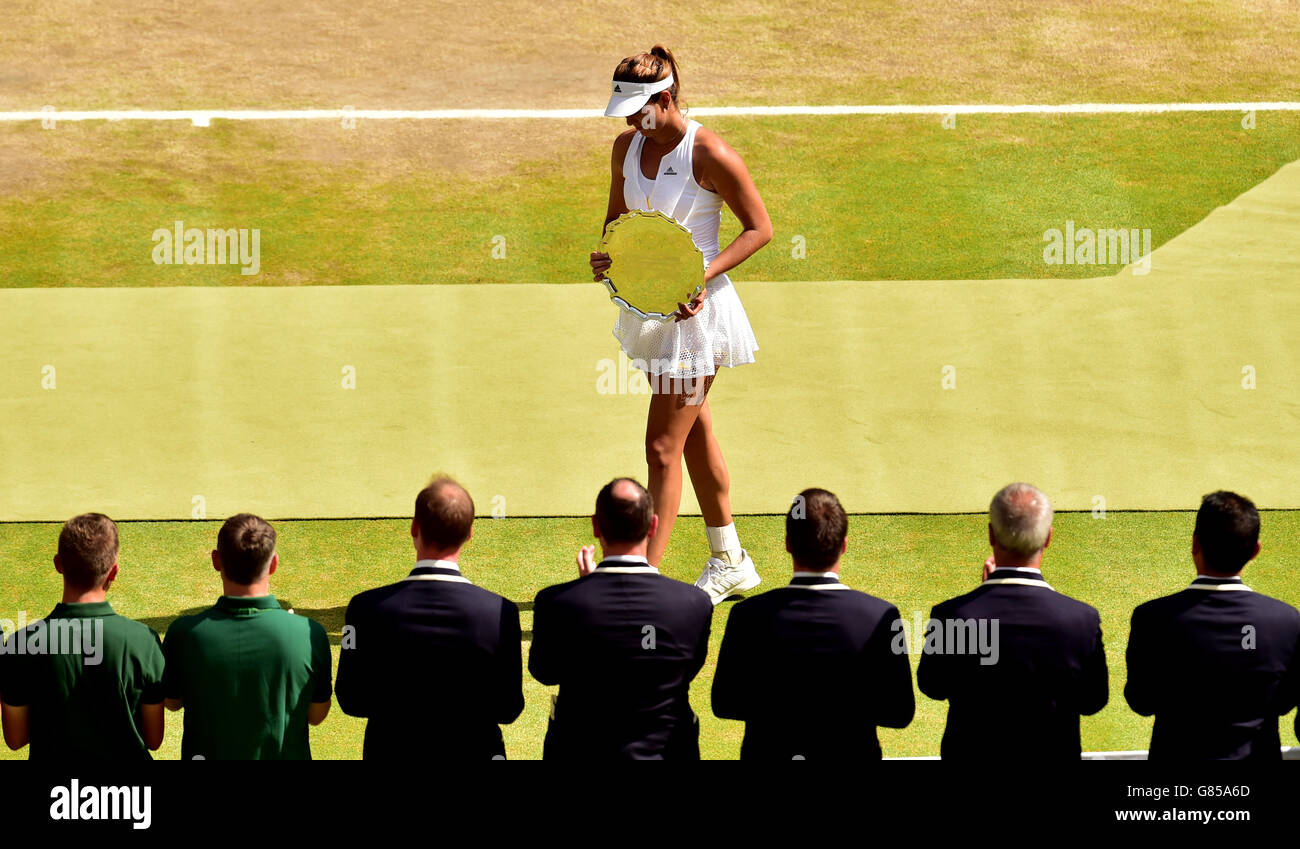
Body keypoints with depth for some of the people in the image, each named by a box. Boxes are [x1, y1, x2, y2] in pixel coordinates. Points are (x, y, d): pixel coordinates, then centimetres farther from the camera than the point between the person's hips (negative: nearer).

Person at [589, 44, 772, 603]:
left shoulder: (709, 154, -18)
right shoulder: (627, 147, 3)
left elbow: (760, 228, -11)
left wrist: (705, 275, -23)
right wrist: (607, 256, -4)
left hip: (694, 310, -8)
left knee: (663, 448, -9)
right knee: (695, 434, 19)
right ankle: (729, 562, 34)